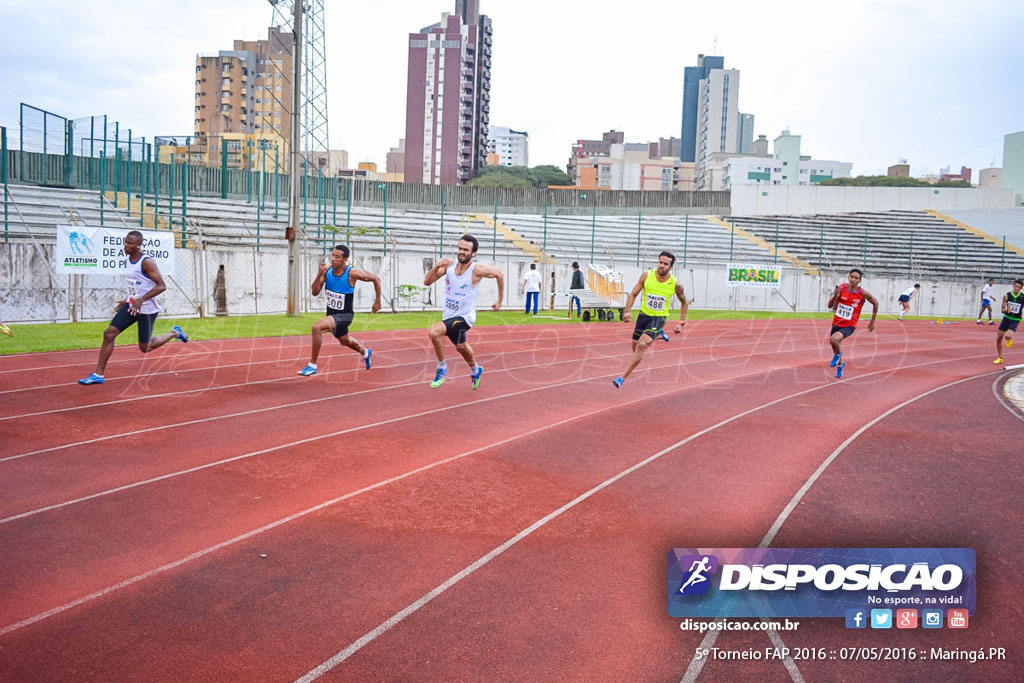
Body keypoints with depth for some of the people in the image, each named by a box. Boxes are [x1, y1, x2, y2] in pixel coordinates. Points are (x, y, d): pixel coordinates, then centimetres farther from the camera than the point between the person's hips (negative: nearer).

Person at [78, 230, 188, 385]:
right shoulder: (129, 260, 7)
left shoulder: (147, 262, -18)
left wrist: (141, 300, -28)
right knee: (109, 333, -6)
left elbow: (161, 286, -22)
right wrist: (126, 299, 18)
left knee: (145, 348, 5)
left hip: (147, 309, -7)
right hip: (131, 305, 7)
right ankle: (98, 374, 0)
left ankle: (174, 333, 29)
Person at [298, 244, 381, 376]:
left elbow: (375, 279, -9)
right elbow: (315, 292, -12)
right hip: (331, 313, 7)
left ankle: (312, 365, -17)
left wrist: (377, 301, -4)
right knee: (345, 341, 29)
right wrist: (319, 275, -28)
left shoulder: (352, 273, -22)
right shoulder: (327, 271, -8)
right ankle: (365, 352, 61)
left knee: (317, 327, -29)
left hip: (344, 315, -7)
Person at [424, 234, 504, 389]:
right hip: (449, 315, 7)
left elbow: (499, 274, -3)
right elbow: (427, 282, -9)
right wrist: (437, 266, -25)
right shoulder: (449, 265, -7)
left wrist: (499, 301, 3)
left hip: (465, 317, -6)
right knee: (461, 347, 28)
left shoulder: (477, 270, -20)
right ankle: (475, 371, 58)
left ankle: (442, 368, -8)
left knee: (433, 331, -29)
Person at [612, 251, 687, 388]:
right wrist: (627, 311, -16)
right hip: (644, 315, 4)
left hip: (659, 318, -3)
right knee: (635, 346, 13)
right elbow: (633, 294, -2)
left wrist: (681, 323, 3)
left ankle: (623, 377, -22)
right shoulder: (647, 276, -9)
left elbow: (684, 303, 7)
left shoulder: (675, 284, -10)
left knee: (642, 345, -22)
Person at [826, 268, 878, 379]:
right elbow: (830, 306, -6)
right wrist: (835, 295, -25)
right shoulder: (841, 288, -9)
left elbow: (875, 303, 5)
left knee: (833, 339, -31)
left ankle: (838, 354, 3)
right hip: (837, 323, 4)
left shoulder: (863, 293, -13)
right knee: (835, 346, 19)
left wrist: (872, 322, 8)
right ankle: (840, 364, 52)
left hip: (849, 325, -4)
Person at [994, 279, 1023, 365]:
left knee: (1007, 336, -28)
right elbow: (1002, 310, -3)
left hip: (1015, 320, -3)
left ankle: (1010, 339, 13)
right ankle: (1000, 358, 22)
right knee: (998, 338, 4)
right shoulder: (1006, 296, -6)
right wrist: (1007, 310, -24)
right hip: (1006, 318, 3)